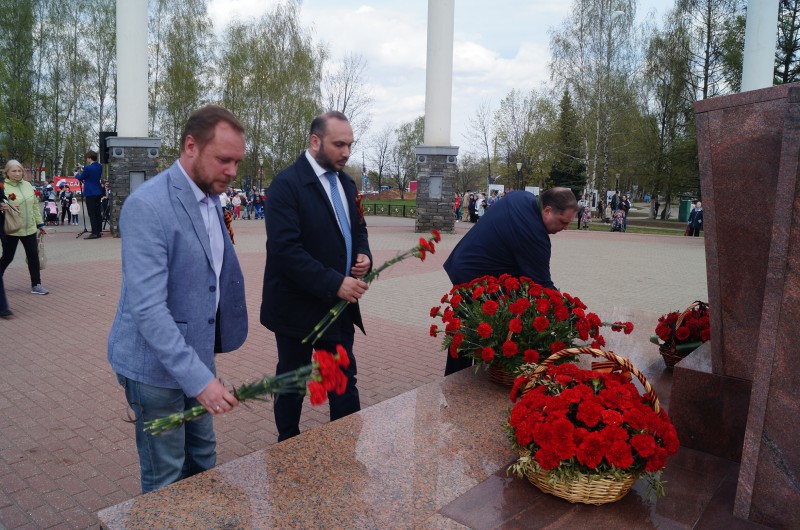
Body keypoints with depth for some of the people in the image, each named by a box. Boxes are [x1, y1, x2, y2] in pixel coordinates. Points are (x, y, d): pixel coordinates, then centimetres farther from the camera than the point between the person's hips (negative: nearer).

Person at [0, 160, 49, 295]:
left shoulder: (27, 185, 7)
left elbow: (35, 206, 13)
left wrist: (40, 224, 14)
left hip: (29, 228, 4)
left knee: (33, 256, 3)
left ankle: (36, 285, 11)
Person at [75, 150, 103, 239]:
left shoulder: (88, 168, -17)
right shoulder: (99, 167, 6)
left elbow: (80, 178, -3)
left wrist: (76, 174, 17)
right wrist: (83, 169, 28)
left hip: (90, 193, -8)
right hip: (98, 192, 8)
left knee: (91, 214, -5)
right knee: (97, 213, 11)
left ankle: (94, 233, -7)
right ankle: (98, 232, 14)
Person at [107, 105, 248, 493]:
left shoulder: (210, 198, 4)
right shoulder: (147, 206, -23)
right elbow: (147, 306, -27)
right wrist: (198, 377, -30)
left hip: (194, 352, 8)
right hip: (157, 363, -8)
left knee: (202, 461, 21)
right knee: (166, 477, 10)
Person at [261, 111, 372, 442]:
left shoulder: (345, 182, 8)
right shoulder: (287, 184, -15)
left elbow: (357, 228, 18)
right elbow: (285, 248, -23)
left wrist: (363, 255, -4)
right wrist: (334, 283, -25)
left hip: (340, 303, 6)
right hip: (298, 306, -6)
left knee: (344, 379, 12)